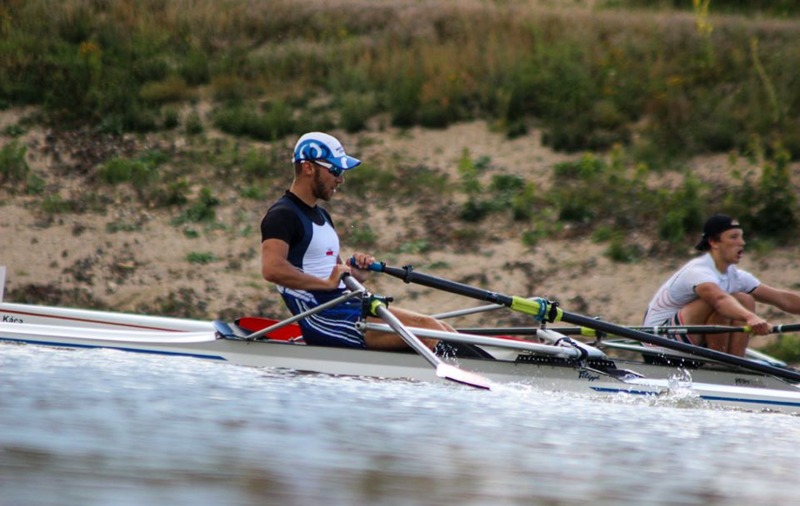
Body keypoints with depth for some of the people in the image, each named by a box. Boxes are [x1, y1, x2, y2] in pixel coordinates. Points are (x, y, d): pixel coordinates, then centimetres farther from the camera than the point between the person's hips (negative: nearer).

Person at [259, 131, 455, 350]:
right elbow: (272, 269, -24)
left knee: (440, 330, -5)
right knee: (425, 328, -22)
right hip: (323, 318, -10)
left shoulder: (321, 215, 24)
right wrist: (327, 282, -23)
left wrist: (357, 272, 3)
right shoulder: (283, 215, -8)